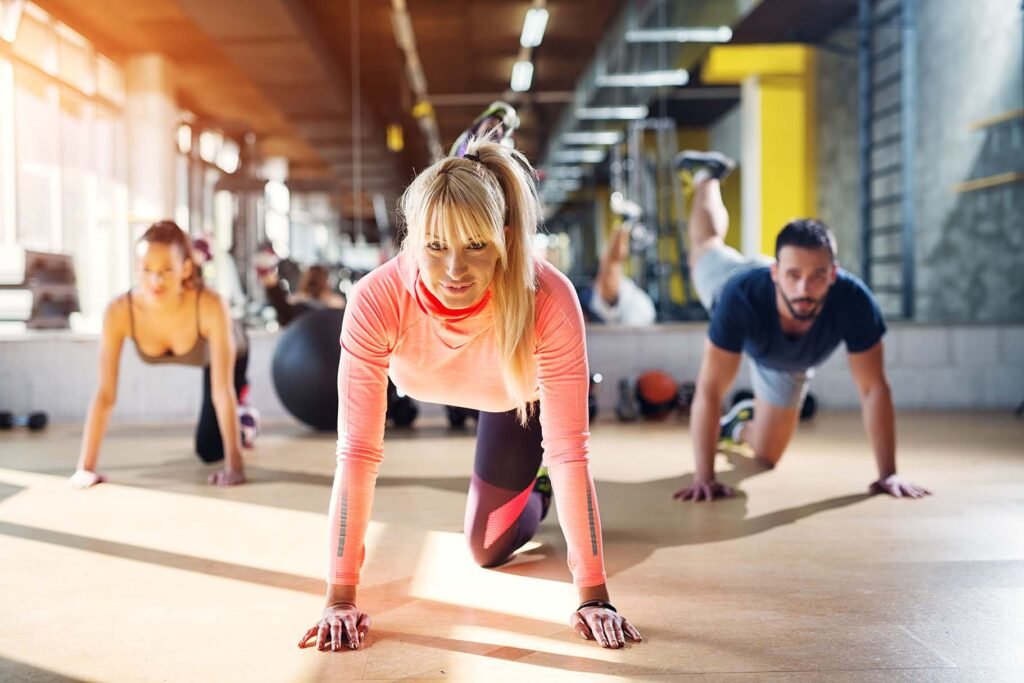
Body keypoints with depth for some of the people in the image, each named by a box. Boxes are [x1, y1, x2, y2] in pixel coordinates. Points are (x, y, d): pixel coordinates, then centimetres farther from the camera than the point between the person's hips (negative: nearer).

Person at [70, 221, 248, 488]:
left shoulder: (210, 306, -46)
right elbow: (105, 394, -37)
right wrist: (86, 467, -39)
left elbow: (222, 390, -43)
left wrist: (234, 464, -44)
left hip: (222, 353, -3)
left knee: (209, 451, 5)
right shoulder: (119, 312, -39)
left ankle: (242, 418, 32)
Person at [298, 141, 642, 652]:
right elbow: (358, 451, -39)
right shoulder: (375, 301, -41)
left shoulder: (549, 299, -44)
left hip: (519, 390, -1)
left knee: (488, 549, 11)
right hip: (428, 387, 1)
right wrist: (340, 599, -39)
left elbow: (569, 448, -40)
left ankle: (535, 490, 39)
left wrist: (593, 597, -39)